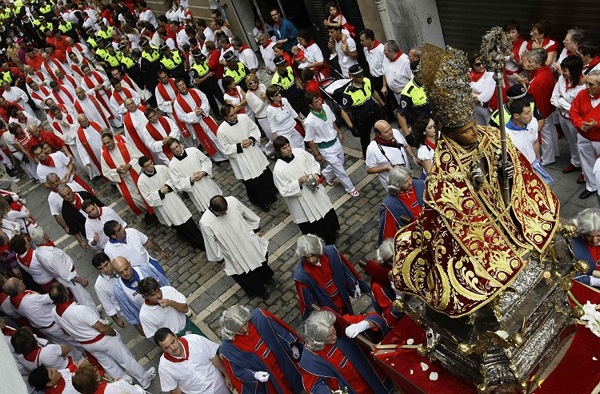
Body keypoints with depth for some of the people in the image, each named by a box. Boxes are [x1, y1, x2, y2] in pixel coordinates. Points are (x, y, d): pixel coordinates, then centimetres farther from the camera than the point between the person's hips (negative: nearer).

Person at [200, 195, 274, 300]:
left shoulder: (232, 201, -24)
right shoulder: (205, 223, -33)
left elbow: (248, 214, -5)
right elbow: (212, 244, -17)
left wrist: (256, 230, 7)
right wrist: (220, 260, -5)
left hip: (249, 240, 4)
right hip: (234, 254, -3)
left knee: (261, 258, 29)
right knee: (247, 274, 19)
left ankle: (266, 277, 64)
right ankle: (259, 290, 51)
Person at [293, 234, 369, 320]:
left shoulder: (330, 252, -25)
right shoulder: (302, 274, -34)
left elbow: (344, 268, -7)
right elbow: (307, 299, -20)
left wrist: (354, 285, 2)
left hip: (342, 297, 4)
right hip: (326, 306, -4)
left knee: (348, 317, 31)